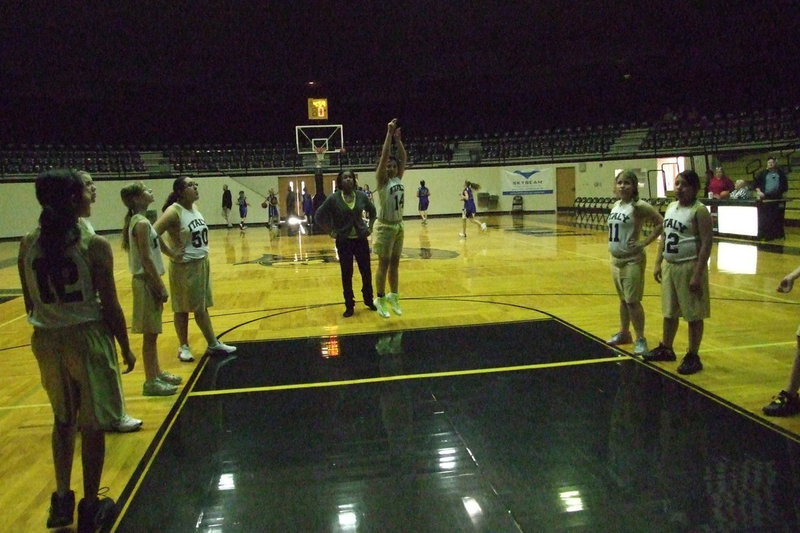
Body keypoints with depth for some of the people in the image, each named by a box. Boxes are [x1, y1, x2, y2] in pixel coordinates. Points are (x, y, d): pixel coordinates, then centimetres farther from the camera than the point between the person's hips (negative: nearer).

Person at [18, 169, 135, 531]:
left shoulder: (28, 244, -1)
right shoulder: (94, 246, -15)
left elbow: (30, 305, 5)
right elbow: (110, 306, -12)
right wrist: (126, 349, 0)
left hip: (46, 340, 5)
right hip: (88, 338, -5)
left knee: (63, 419, 22)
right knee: (92, 425, 9)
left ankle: (61, 501, 31)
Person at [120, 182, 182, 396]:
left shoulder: (138, 221, 12)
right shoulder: (142, 223, -18)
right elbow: (146, 259, -21)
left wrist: (158, 285, 17)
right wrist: (161, 287, -18)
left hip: (148, 281, 10)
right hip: (147, 282, -10)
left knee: (152, 333, 17)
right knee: (150, 334, -1)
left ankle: (157, 373, 28)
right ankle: (151, 381, 8)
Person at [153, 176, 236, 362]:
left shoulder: (194, 208, 6)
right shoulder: (174, 211, -18)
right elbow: (153, 235, -26)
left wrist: (202, 253, 12)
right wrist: (171, 254, -20)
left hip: (202, 263, 7)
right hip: (184, 267, -7)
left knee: (202, 307, 15)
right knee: (182, 309, 5)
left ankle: (214, 344, 21)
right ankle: (184, 347, 17)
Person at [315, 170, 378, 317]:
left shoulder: (361, 196, -2)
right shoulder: (333, 198, -10)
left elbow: (372, 211, 15)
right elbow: (320, 216, -3)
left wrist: (370, 227, 6)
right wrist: (331, 231, -5)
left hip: (361, 239, 2)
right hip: (344, 242, -2)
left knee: (366, 272, 9)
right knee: (346, 274, 6)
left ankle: (369, 300, 27)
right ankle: (349, 306, 17)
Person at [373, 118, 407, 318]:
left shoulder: (398, 179, 7)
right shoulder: (381, 180, -10)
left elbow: (404, 158, 5)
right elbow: (384, 156, -19)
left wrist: (398, 139, -1)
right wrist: (389, 134, -20)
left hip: (399, 226, 6)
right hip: (386, 227, -6)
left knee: (395, 263, 14)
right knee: (384, 264, 0)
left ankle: (393, 296, 25)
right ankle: (380, 299, 9)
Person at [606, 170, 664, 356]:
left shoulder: (639, 206, -14)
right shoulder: (616, 205, 8)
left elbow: (660, 224, -18)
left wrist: (644, 243, -18)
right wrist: (612, 243, 10)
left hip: (632, 260, -7)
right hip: (616, 258, 7)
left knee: (632, 301, -5)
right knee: (623, 299, 18)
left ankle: (640, 339, 5)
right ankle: (624, 333, 30)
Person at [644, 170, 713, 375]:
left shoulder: (699, 211, -13)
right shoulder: (671, 207, 9)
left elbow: (706, 243, -17)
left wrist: (698, 274, -20)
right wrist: (657, 263, 11)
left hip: (689, 267, -7)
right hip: (669, 266, 7)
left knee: (693, 315, 4)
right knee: (669, 312, 17)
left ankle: (693, 357, 14)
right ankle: (665, 349, 31)